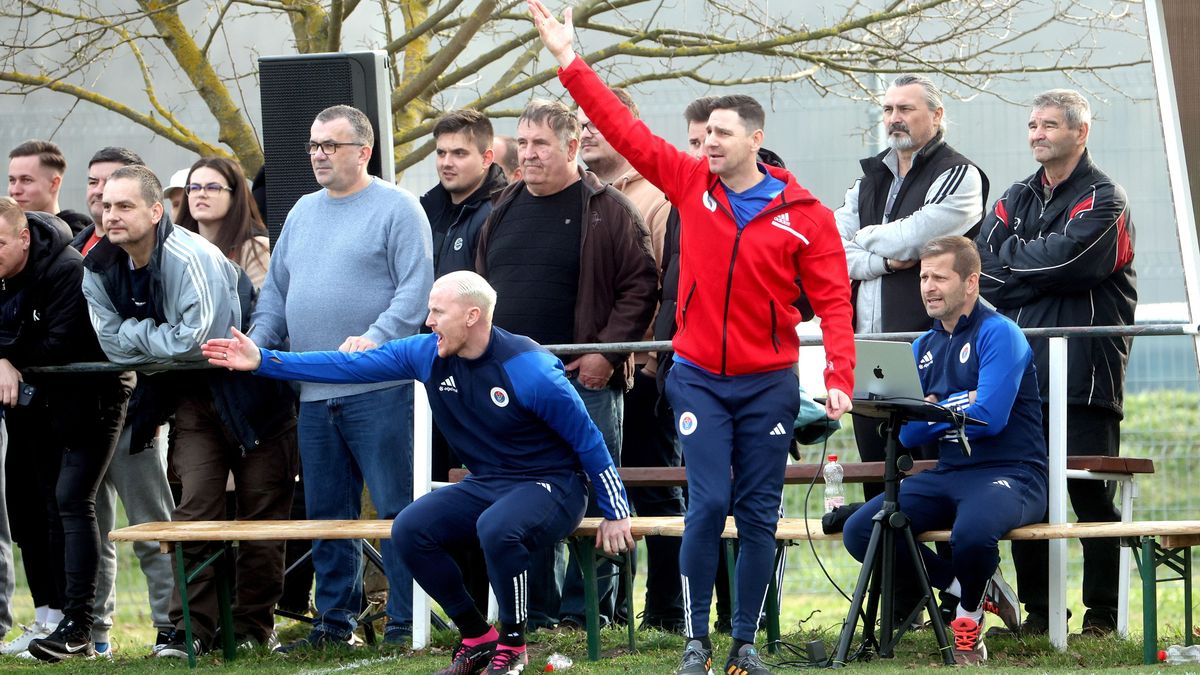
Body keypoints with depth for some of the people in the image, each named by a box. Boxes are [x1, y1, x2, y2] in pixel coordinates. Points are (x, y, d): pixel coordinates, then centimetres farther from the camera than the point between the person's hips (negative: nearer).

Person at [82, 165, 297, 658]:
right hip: (194, 397, 5)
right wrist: (166, 341, -17)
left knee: (261, 512, 1)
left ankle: (253, 628, 10)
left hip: (251, 393, -5)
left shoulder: (192, 258, -27)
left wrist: (141, 336, -17)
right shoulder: (100, 269, -3)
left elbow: (200, 338, -33)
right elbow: (113, 343, -4)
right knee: (195, 509, -6)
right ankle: (191, 628, -6)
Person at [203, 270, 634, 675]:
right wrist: (262, 361, -2)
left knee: (496, 528, -38)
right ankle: (476, 637, 0)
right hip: (486, 486, 7)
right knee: (410, 530, -16)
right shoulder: (428, 354, -2)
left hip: (550, 487, -7)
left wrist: (616, 514, -9)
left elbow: (587, 440, -12)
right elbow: (351, 366, 1)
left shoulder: (529, 370, -20)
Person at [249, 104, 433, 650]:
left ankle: (405, 622, -3)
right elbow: (276, 289, 23)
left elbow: (416, 286, -11)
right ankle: (334, 620, 18)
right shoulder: (303, 212, 19)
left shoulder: (396, 208, -3)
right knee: (326, 514, 10)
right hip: (314, 394, 7)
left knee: (396, 506, -6)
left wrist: (376, 337, -23)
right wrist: (258, 343, 7)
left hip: (380, 391, -7)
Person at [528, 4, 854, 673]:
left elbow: (833, 299, -6)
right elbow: (626, 130, 0)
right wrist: (571, 62, -3)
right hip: (699, 378, 0)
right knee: (708, 504, -8)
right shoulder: (691, 183, 1)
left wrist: (840, 378, -16)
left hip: (769, 384, 0)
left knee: (760, 514, 4)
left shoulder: (806, 215, -5)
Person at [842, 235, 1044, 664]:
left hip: (1009, 473, -7)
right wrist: (953, 413, -9)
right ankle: (967, 587, 3)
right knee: (859, 532, -13)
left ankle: (970, 615, -6)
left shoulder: (998, 334, -6)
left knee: (972, 533, -40)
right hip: (947, 475, 7)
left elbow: (990, 416, -17)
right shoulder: (923, 348, 16)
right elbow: (907, 434, 12)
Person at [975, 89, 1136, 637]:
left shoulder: (1104, 200, 0)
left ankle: (1102, 612, 1)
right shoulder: (1017, 199, 18)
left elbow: (1065, 259, -16)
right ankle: (1036, 610, 10)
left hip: (1084, 375, -5)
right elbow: (983, 270, 4)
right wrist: (1046, 276, -8)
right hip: (1021, 371, 5)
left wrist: (1011, 257, -1)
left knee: (1092, 494, -4)